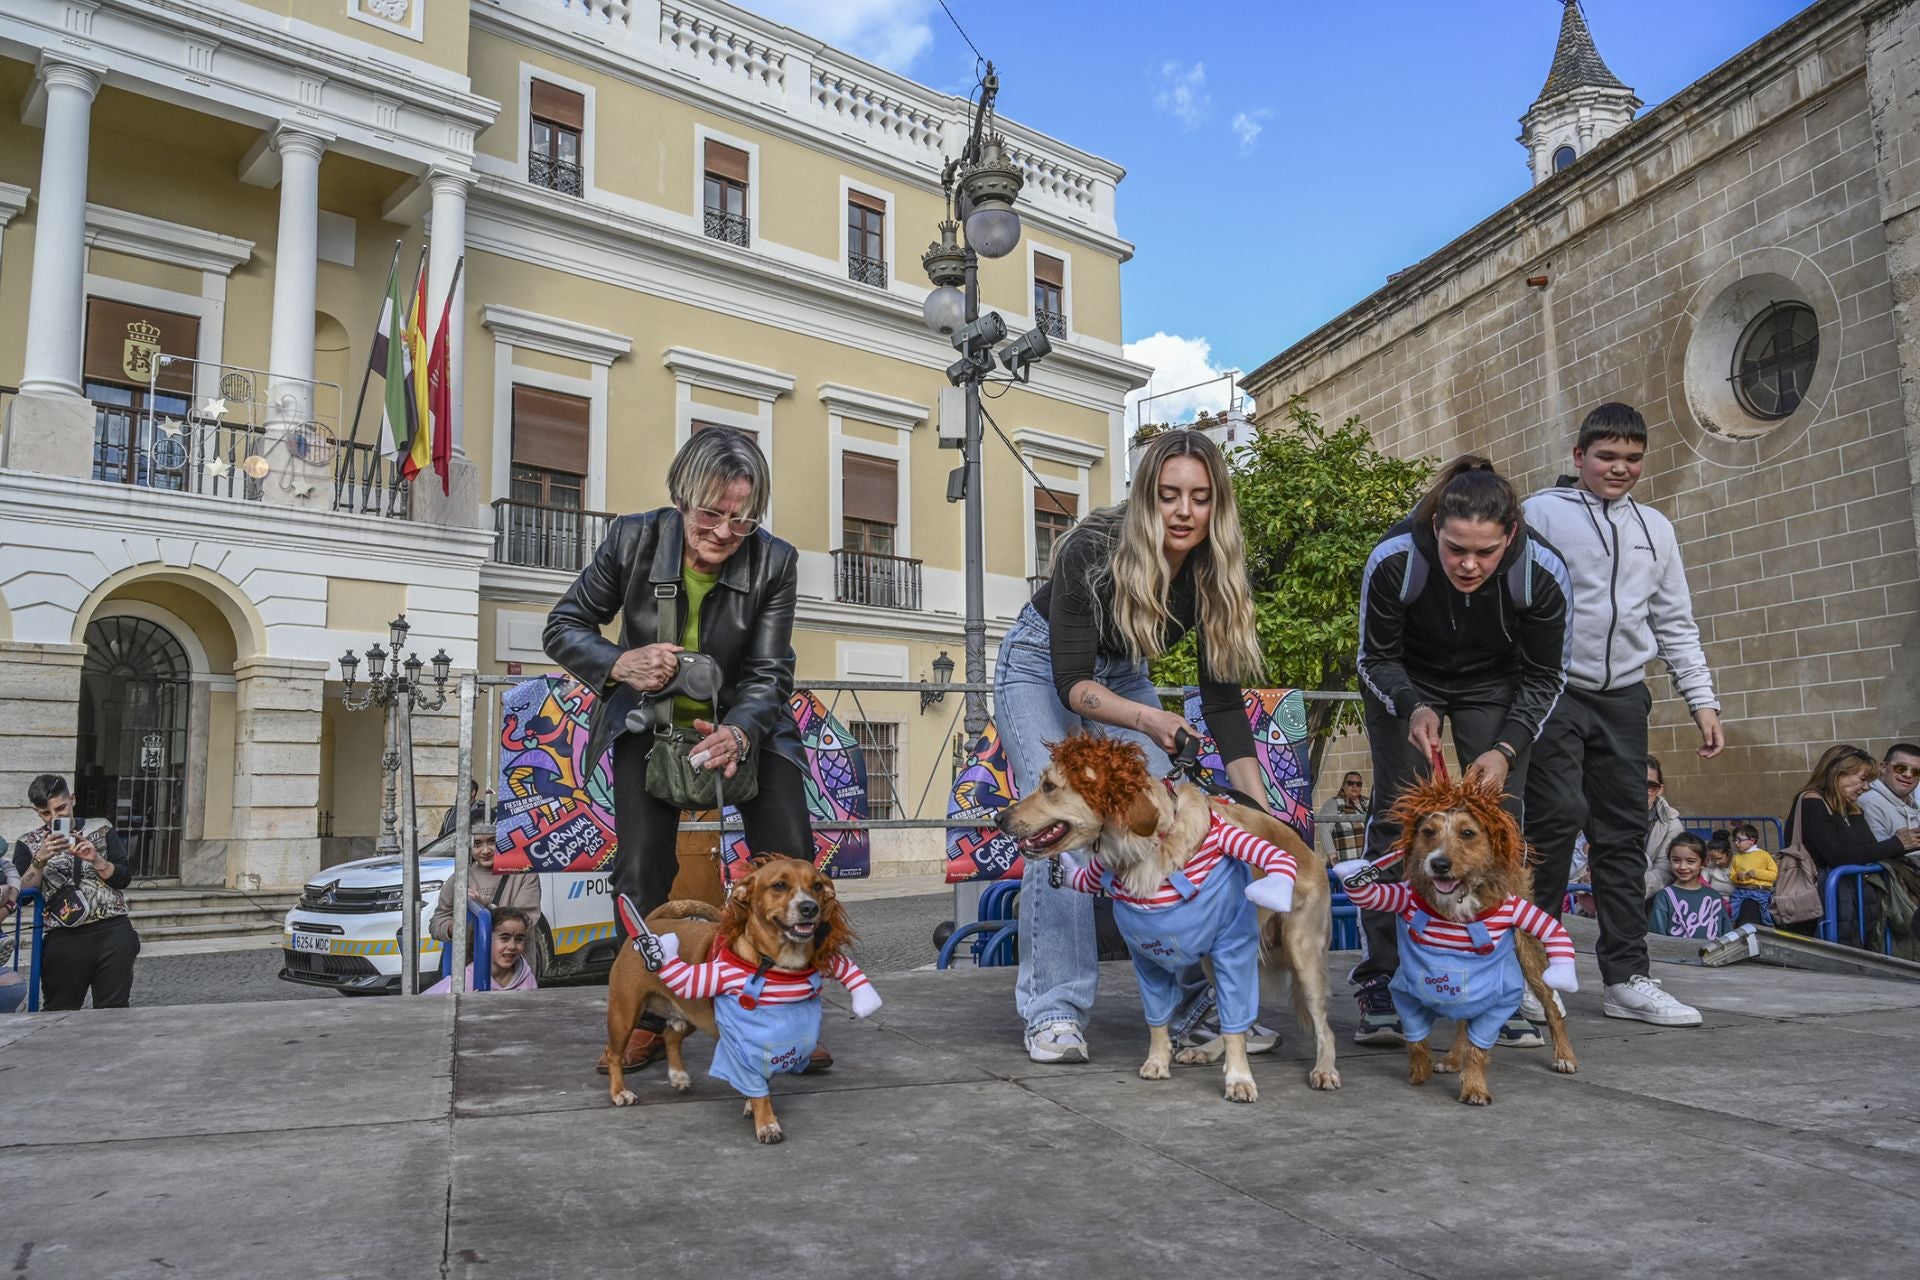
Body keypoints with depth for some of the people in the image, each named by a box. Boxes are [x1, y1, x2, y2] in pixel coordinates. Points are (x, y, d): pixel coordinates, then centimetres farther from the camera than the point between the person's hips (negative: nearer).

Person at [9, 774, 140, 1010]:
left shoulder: (101, 829, 10)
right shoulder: (28, 844, 10)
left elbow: (124, 878, 5)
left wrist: (96, 860, -11)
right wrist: (40, 860, -14)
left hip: (113, 930, 0)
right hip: (64, 938, 0)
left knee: (113, 1011, -1)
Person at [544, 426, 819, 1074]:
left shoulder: (775, 561, -21)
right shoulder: (634, 539, -20)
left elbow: (769, 673, -19)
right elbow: (564, 626, -9)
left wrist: (737, 734, -40)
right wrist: (619, 663, -31)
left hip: (744, 723, 0)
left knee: (791, 864, -7)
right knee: (642, 871, -11)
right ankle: (648, 1016, 12)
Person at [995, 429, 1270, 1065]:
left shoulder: (1214, 573, -19)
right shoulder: (1094, 548, -32)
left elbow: (1223, 700, -16)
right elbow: (1071, 682, -32)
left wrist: (1263, 811, -23)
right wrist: (1147, 719, -49)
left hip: (1121, 676, 4)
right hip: (1041, 668, -4)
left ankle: (1193, 1003, 1)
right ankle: (1055, 1012, -12)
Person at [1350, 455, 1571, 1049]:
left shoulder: (1542, 571, -29)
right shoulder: (1395, 559, -33)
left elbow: (1544, 678, -14)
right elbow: (1376, 660, -17)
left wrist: (1506, 749, -27)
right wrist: (1414, 709, -35)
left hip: (1494, 683, 1)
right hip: (1406, 682, -1)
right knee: (1396, 816, -9)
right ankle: (1379, 984, -3)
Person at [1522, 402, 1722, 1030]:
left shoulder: (1654, 528, 16)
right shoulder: (1541, 514, 0)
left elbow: (1676, 625, 18)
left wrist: (1702, 701, 10)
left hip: (1624, 699, 5)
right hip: (1554, 694, -5)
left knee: (1625, 834, 6)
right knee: (1557, 819, -14)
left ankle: (1626, 977, 13)